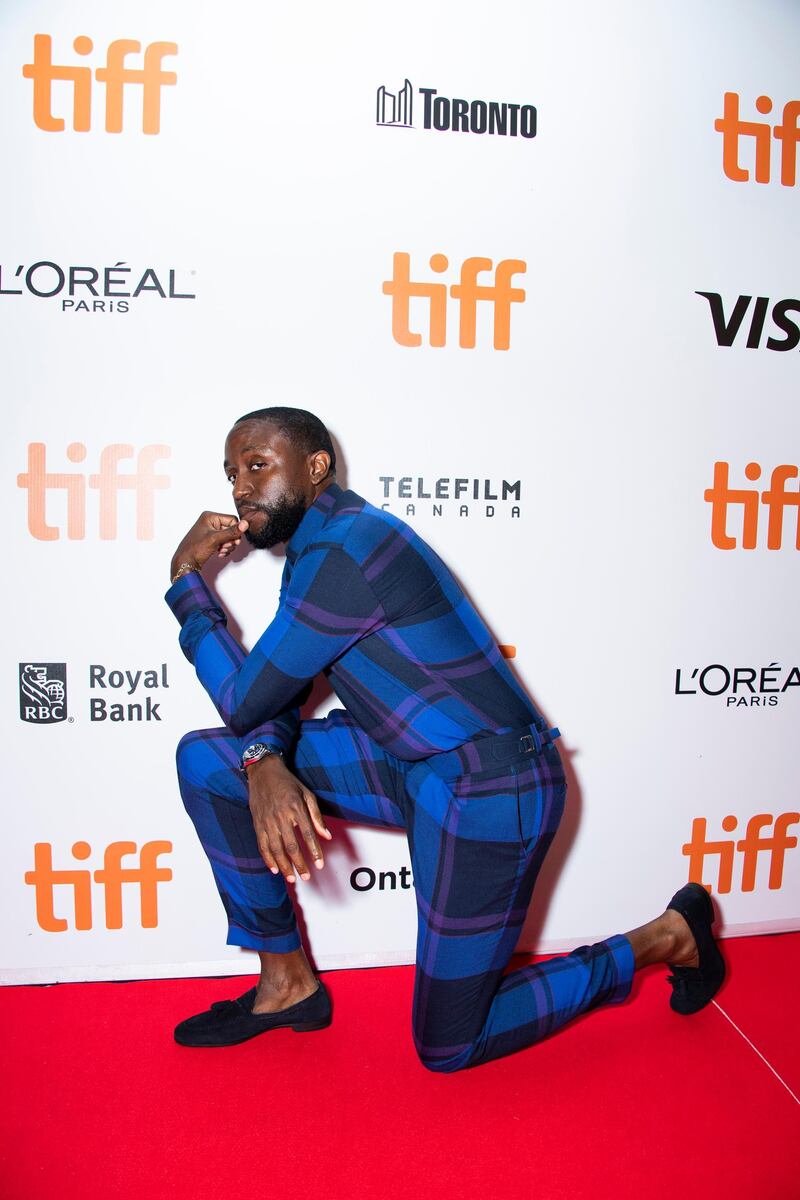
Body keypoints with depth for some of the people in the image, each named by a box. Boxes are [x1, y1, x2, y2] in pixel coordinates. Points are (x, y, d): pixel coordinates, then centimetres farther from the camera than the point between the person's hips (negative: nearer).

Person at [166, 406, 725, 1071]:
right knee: (205, 759, 3)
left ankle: (664, 937, 18)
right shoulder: (316, 543, 9)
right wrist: (265, 763, -14)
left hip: (490, 791, -9)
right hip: (410, 766, 9)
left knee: (448, 1047, 4)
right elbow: (273, 694, 8)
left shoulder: (343, 552, -23)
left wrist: (188, 577, -7)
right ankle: (287, 982, 13)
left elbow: (244, 703, -16)